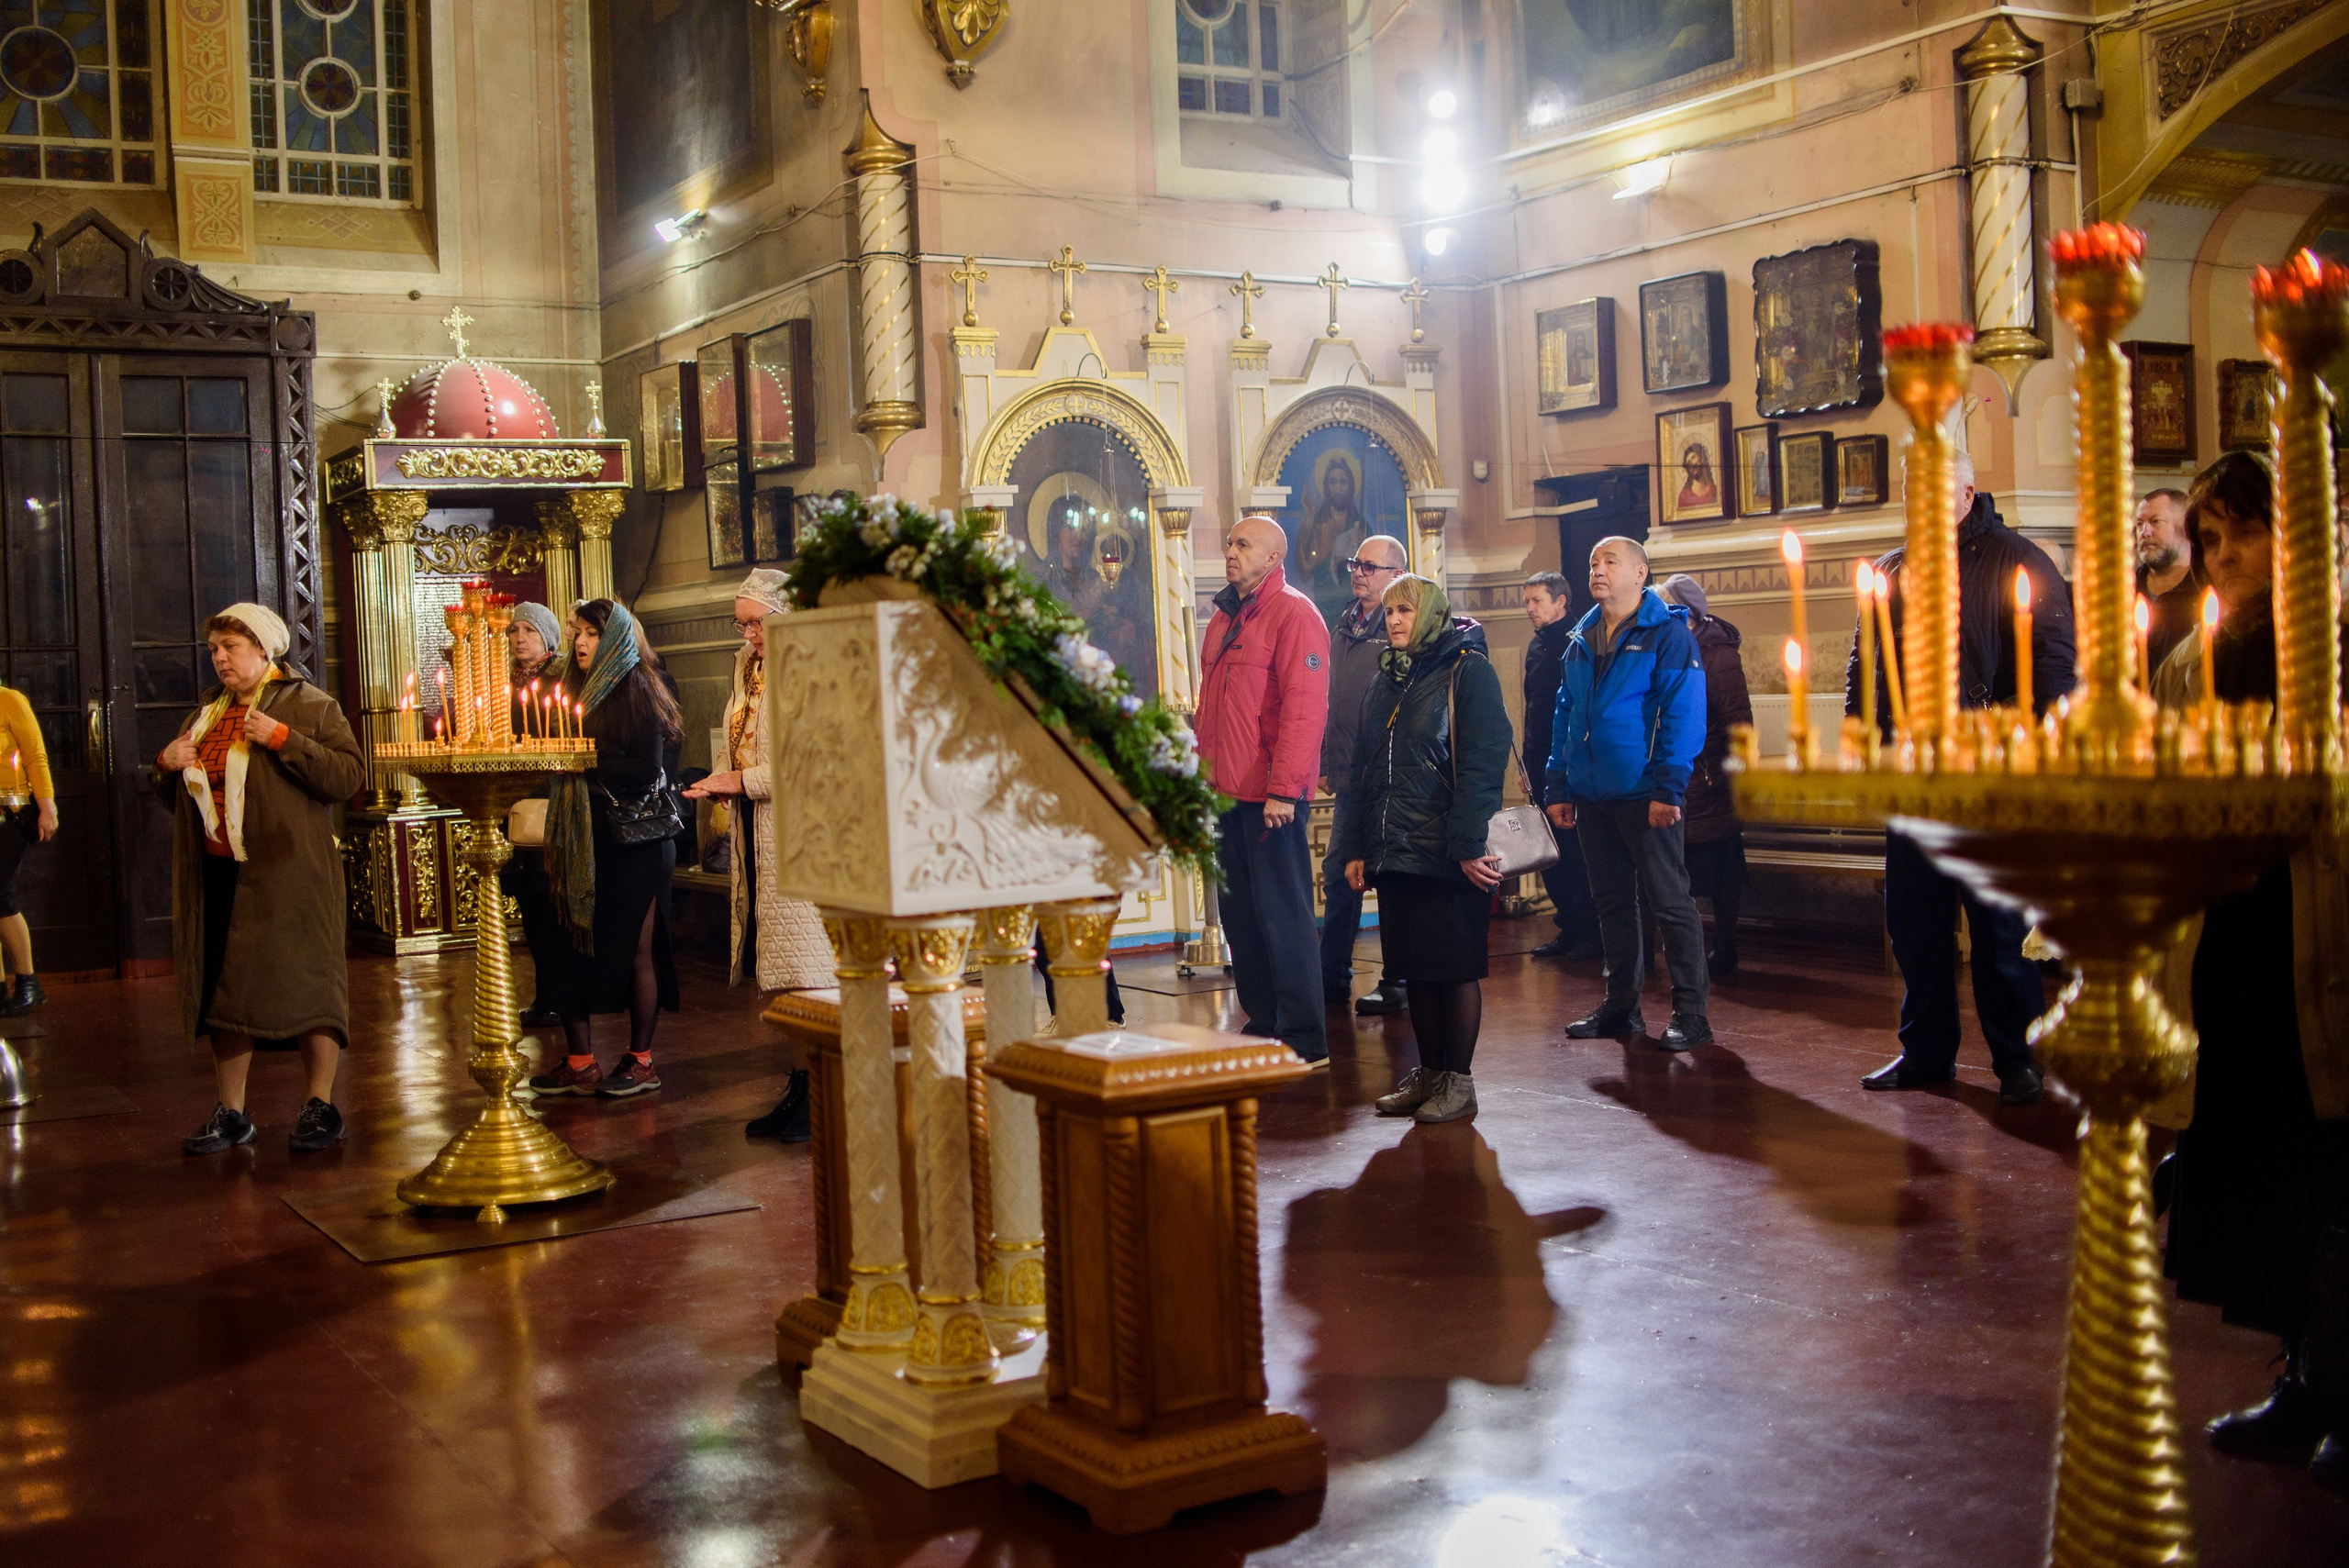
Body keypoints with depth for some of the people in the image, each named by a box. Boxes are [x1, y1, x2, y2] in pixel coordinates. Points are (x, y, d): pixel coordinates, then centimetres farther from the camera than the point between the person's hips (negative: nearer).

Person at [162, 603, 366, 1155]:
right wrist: (166, 765, 6)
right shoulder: (208, 712, 19)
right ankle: (230, 1114, 17)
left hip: (287, 874, -6)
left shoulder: (310, 706, -1)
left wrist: (283, 739, -20)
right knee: (223, 990, 8)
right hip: (217, 876, 6)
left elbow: (350, 776, -15)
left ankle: (321, 1108, 9)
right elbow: (177, 799, 28)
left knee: (305, 984, -1)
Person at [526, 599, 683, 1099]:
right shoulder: (579, 691, 15)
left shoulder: (638, 692, -8)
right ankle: (580, 1062, 13)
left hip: (635, 840, -7)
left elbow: (648, 769, -16)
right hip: (588, 841, 7)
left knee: (635, 950, 0)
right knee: (574, 945, 5)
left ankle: (641, 1061, 11)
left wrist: (588, 760, -17)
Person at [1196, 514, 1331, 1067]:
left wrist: (1284, 788, -22)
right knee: (1240, 914, 11)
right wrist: (1201, 773, 16)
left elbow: (1305, 707, -17)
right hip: (1225, 793, 8)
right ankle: (1262, 1026, 21)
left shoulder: (1293, 613, -9)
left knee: (1283, 916, -5)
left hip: (1270, 796, -8)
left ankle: (1305, 1042, 1)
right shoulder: (1223, 618, 18)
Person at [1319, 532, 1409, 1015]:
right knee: (1339, 873, 9)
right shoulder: (1344, 626, 15)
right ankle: (1334, 976, 16)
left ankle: (1397, 980, 9)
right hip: (1348, 776, 7)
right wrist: (1326, 762, 16)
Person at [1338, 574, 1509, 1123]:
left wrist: (1469, 844, -20)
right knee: (1414, 966, 11)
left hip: (1448, 853, -7)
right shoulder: (1386, 682, 16)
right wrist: (1355, 846, 12)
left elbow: (1484, 762, -14)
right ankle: (1429, 1072, 21)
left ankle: (1458, 1080, 8)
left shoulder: (1468, 670, -6)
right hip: (1394, 851, 7)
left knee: (1456, 966, 0)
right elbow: (1363, 770, 19)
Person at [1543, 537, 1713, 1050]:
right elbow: (1564, 716, 17)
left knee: (1670, 901, -2)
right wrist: (1558, 788, 10)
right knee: (1612, 902, 13)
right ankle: (1621, 1005, 23)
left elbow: (1684, 715, -14)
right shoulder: (1581, 641, 15)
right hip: (1592, 794, 7)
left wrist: (1668, 789, -20)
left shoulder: (1668, 633, -6)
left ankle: (1690, 1012, 2)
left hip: (1644, 795, -7)